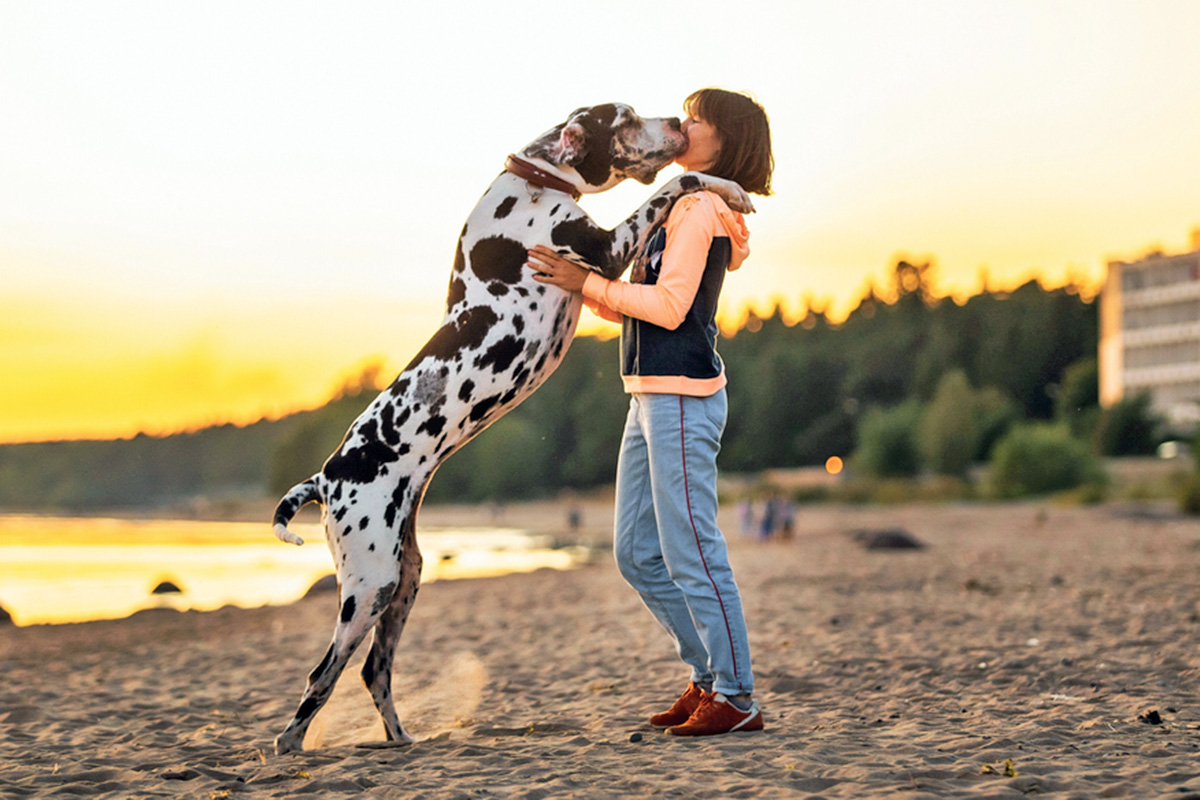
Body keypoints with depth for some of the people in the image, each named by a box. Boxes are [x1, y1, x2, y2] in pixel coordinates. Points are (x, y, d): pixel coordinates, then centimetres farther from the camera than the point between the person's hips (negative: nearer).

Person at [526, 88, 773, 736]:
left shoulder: (697, 207, -8)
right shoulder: (688, 209, 20)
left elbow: (669, 306, -17)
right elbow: (635, 308, 21)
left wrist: (587, 281, -13)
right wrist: (576, 286, 11)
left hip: (683, 397, -10)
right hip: (652, 396, 10)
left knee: (690, 550, -7)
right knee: (637, 553, 11)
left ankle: (737, 699, 1)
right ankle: (711, 676, 19)